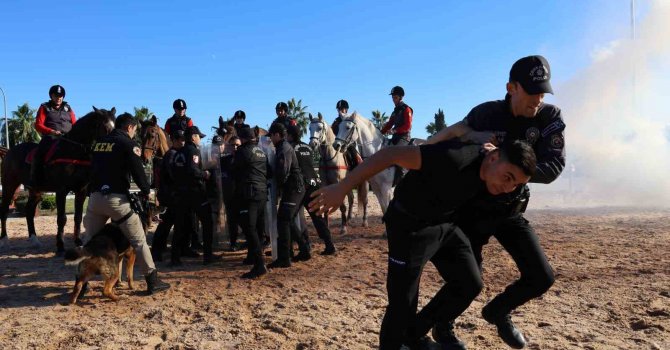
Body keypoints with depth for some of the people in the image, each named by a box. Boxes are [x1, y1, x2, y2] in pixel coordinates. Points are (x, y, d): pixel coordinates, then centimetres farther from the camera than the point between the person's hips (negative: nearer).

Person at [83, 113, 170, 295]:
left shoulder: (99, 142, 15)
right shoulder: (128, 143, -4)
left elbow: (93, 169, 19)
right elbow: (138, 171, -8)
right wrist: (146, 191, 8)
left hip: (95, 197, 6)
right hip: (117, 199, -5)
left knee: (90, 240, 17)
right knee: (139, 240, 3)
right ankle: (153, 281, 6)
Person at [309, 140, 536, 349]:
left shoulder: (490, 174, -9)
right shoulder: (456, 159, -34)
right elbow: (390, 154, -36)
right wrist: (342, 188, -39)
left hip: (445, 224, 8)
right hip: (410, 226, -8)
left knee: (470, 283, 6)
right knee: (403, 301, -5)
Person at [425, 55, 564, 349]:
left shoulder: (550, 118, -12)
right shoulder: (486, 113, -16)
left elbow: (553, 168, -23)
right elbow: (452, 132, -1)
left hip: (511, 211, 3)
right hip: (475, 209, -3)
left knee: (541, 278, -3)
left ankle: (497, 311, 29)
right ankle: (443, 326, 30)